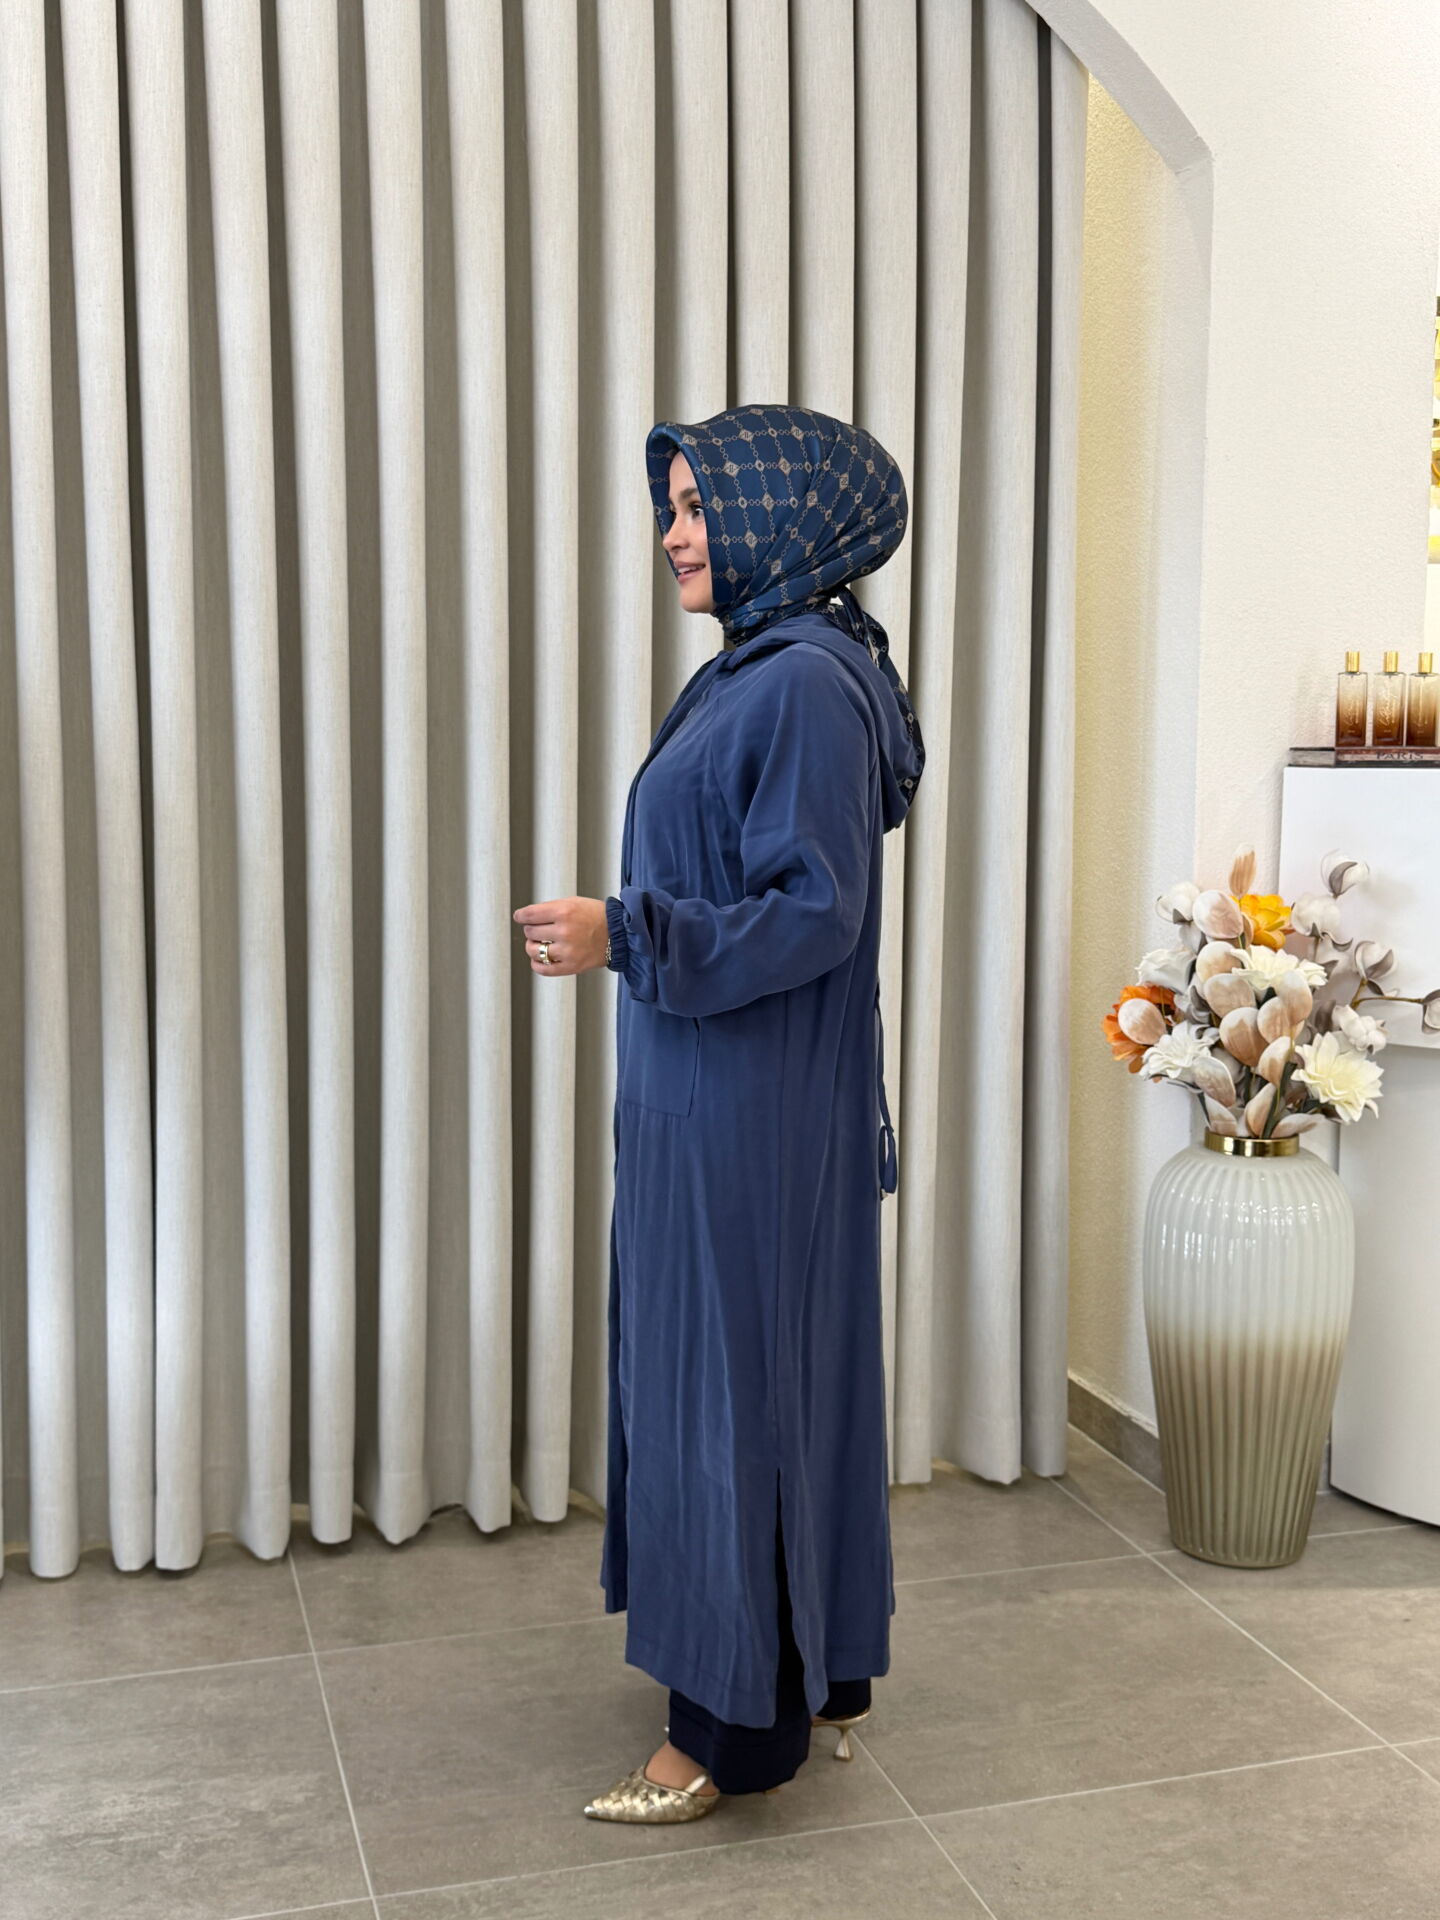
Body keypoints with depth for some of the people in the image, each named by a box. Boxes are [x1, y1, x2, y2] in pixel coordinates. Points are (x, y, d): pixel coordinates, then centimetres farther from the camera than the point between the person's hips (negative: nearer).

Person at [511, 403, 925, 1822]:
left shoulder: (807, 685, -18)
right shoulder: (756, 670, 13)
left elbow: (816, 913, -22)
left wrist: (625, 934, -25)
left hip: (757, 1115, -10)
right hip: (709, 1104, 10)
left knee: (736, 1382, -1)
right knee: (777, 1378, 17)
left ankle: (737, 1724, 14)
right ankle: (820, 1675, 31)